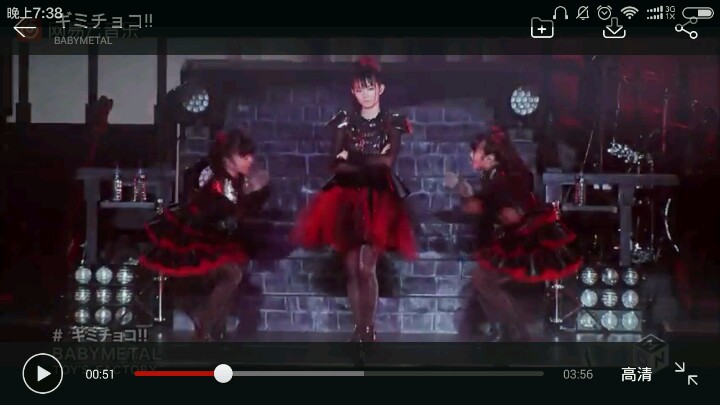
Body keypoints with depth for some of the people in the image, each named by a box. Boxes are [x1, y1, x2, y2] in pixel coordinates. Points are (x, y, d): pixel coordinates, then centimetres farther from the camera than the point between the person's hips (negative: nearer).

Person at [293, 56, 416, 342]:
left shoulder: (391, 124, 4)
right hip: (348, 199, 3)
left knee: (366, 268, -13)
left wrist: (352, 158, -4)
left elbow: (388, 161, -10)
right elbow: (336, 165, 1)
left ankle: (368, 330, -3)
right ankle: (359, 330, 9)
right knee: (351, 268, 1)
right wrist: (371, 162, -7)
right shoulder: (346, 123, 9)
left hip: (378, 200, -3)